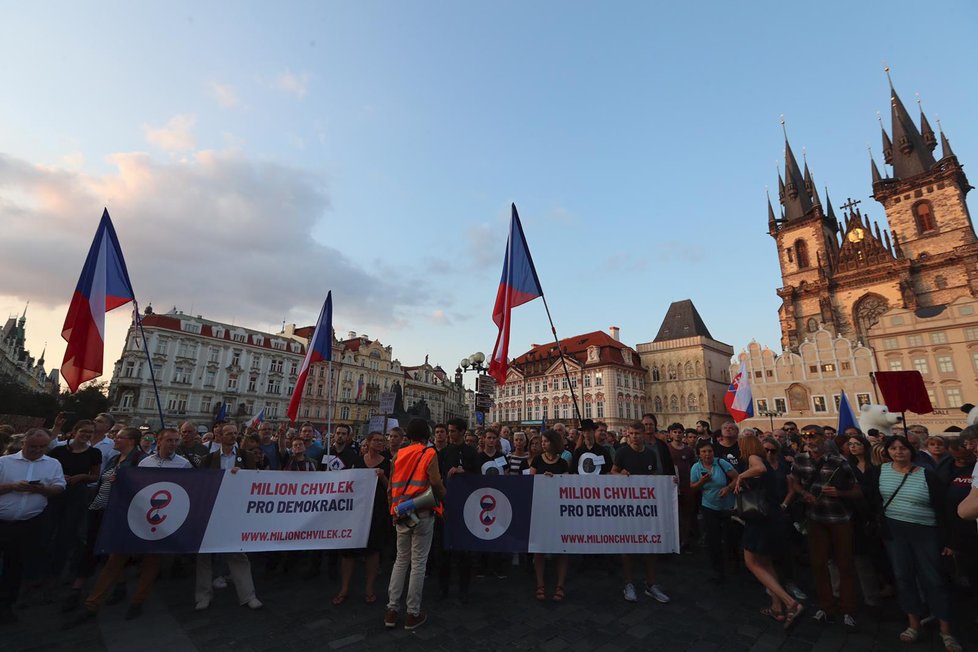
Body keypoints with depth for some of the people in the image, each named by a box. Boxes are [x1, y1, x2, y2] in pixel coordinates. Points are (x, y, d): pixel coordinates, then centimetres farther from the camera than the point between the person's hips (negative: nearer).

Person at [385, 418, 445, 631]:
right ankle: (413, 613, 15)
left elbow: (391, 485, 8)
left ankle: (392, 609, 21)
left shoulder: (398, 454, 6)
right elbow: (436, 483, -15)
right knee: (418, 562, 6)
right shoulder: (429, 453, -8)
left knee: (401, 560, 18)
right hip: (422, 513, -5)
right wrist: (443, 495, 5)